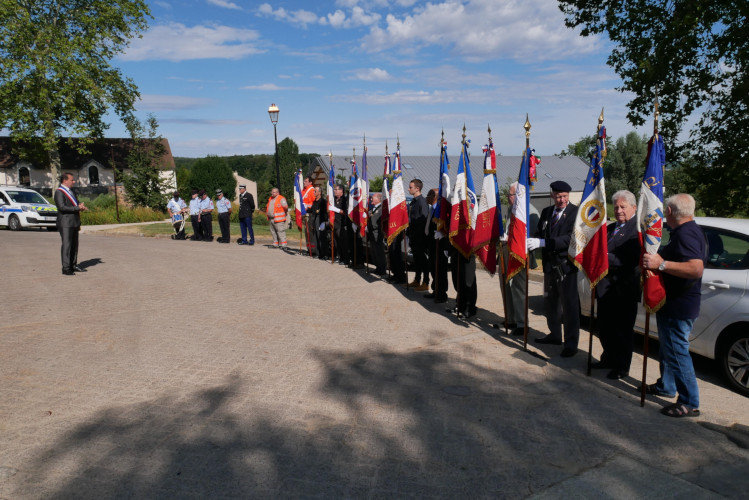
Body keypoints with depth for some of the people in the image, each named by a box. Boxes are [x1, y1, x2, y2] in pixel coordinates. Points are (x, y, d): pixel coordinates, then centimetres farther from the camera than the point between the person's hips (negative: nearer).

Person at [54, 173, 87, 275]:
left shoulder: (71, 191, 18)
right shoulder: (59, 192, -10)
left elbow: (76, 203, 26)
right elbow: (62, 207, -20)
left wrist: (80, 205, 3)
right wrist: (77, 208, -21)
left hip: (74, 222, 9)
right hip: (65, 223, -9)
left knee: (74, 244, 12)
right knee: (66, 244, -9)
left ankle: (73, 265, 20)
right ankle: (66, 268, -7)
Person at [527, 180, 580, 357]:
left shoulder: (576, 212, -11)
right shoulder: (546, 212, 11)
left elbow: (571, 238, -21)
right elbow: (540, 234, 10)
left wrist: (543, 242, -27)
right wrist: (533, 242, -13)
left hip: (566, 265, -7)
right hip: (550, 263, 7)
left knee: (569, 304, -2)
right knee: (550, 302, 18)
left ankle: (571, 343, 7)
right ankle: (555, 334, 34)